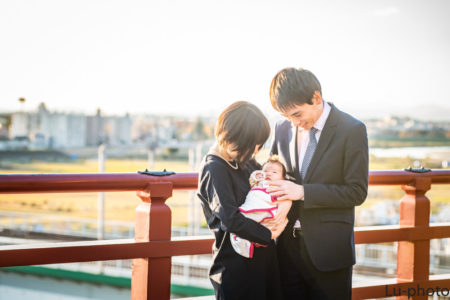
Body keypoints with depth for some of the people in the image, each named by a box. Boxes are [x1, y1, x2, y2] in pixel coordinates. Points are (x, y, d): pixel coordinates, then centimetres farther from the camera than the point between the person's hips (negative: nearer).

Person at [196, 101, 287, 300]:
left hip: (262, 254, 8)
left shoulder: (245, 161, 9)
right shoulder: (214, 169, -15)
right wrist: (268, 235, -13)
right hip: (236, 263, -8)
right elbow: (230, 220, -22)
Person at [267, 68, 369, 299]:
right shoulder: (283, 128, 6)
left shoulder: (352, 130, -10)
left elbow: (357, 192, -11)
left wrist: (303, 192, -18)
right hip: (288, 245, 5)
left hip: (327, 250, -4)